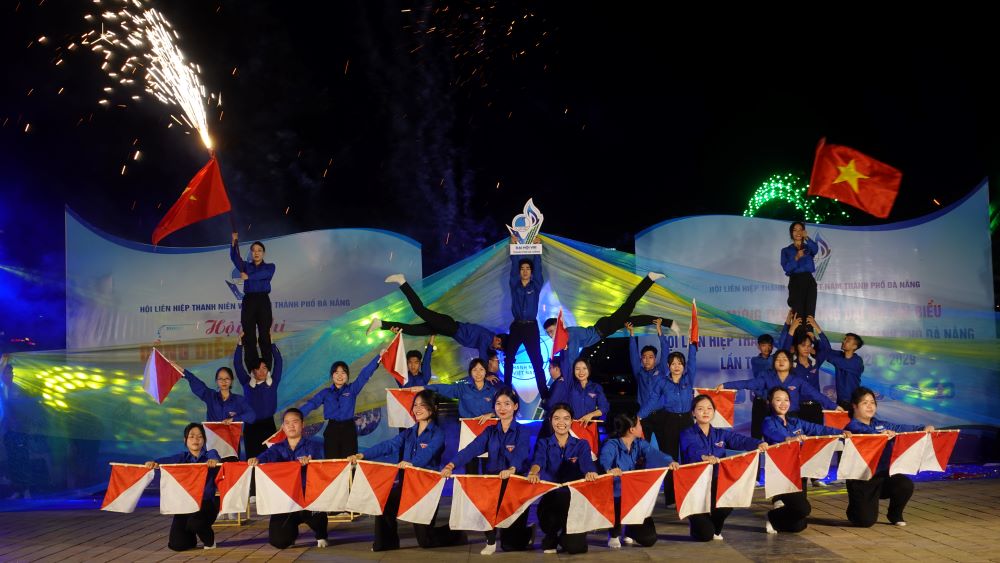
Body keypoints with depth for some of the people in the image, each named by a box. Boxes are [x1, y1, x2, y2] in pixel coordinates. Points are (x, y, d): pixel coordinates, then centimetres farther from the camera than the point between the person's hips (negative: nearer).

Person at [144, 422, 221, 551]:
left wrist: (214, 461, -47)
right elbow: (167, 460, -13)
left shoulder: (210, 454, 2)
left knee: (194, 522, -35)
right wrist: (154, 463, -35)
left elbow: (214, 458, -22)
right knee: (177, 545, -8)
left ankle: (209, 540, 1)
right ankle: (191, 538, 31)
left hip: (206, 503, -3)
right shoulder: (183, 457, 8)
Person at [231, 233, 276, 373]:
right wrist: (234, 243, -20)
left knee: (264, 336, -3)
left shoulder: (269, 267, 9)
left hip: (263, 301, -2)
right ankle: (252, 369, 4)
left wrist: (248, 277, -27)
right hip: (248, 301, 2)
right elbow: (235, 258, -5)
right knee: (249, 336, 0)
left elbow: (265, 274, -14)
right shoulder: (246, 266, 14)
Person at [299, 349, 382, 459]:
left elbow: (364, 375, -4)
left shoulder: (352, 389, 5)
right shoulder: (325, 393, 8)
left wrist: (379, 357, -14)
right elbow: (310, 404, 0)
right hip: (332, 430, 1)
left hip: (349, 430, -1)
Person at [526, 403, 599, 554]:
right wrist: (534, 472, -39)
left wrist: (591, 473, -38)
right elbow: (538, 462, -14)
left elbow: (587, 463, -12)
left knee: (575, 547, -18)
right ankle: (551, 537, 1)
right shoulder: (543, 444, 8)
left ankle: (565, 536, 21)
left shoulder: (582, 445, 10)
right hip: (550, 497, 0)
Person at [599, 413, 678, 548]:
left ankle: (629, 532, 34)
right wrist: (608, 470, -61)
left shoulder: (639, 444, 4)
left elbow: (652, 453, -12)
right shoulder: (611, 445, -17)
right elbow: (604, 459, -37)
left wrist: (669, 461, -34)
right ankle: (614, 535, -4)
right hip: (615, 496, -5)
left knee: (649, 539, -3)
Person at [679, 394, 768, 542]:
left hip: (716, 482, 4)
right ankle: (696, 520, 24)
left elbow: (741, 440, -6)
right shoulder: (687, 434, -3)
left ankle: (716, 529, 7)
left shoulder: (721, 434, 12)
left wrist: (758, 444, -28)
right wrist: (703, 456, -49)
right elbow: (692, 449, -26)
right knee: (704, 535, -16)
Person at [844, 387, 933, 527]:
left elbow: (902, 428, 5)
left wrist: (923, 429, -10)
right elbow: (863, 433, -29)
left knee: (906, 485, -23)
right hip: (862, 479, -6)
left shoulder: (881, 425, 14)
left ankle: (895, 515, 9)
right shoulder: (852, 426, -8)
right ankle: (854, 509, 27)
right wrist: (880, 434, -47)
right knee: (867, 521, -13)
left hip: (883, 474, 6)